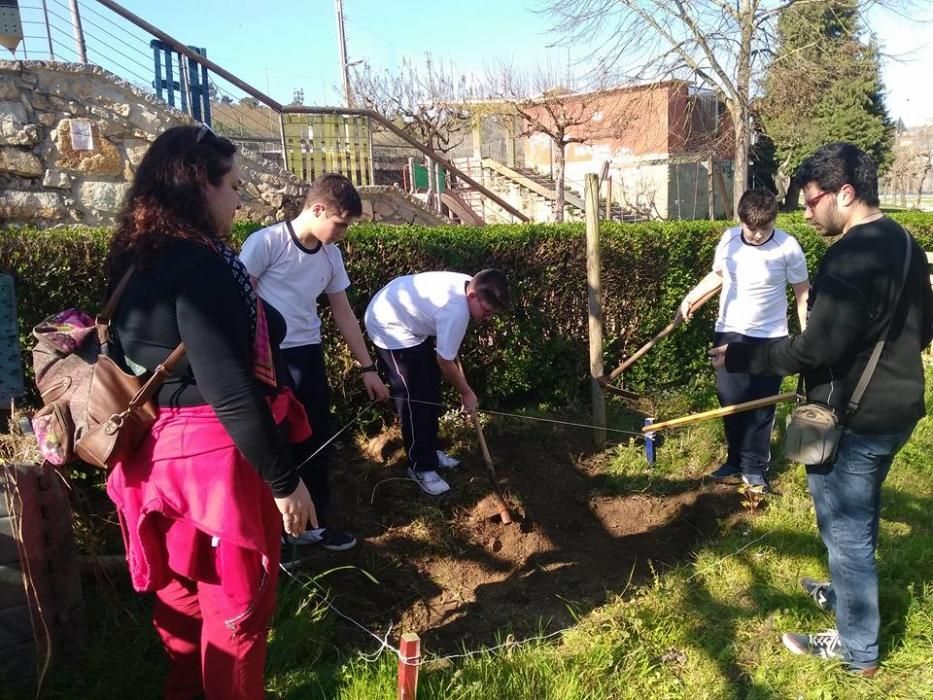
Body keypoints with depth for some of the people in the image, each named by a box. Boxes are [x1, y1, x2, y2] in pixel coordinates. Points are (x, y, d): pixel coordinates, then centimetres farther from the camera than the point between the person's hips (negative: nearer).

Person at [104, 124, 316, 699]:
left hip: (156, 452, 9)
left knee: (181, 594, 25)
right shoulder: (201, 265, -21)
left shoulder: (133, 261, 7)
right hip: (214, 455, -9)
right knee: (236, 606, 11)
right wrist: (284, 478, -18)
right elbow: (228, 391, -25)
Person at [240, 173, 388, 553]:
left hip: (309, 354, 7)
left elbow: (343, 314, 13)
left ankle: (313, 522, 30)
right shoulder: (266, 242, -14)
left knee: (319, 439, 13)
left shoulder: (331, 255, 6)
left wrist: (367, 367, 13)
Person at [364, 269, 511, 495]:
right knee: (415, 398, -7)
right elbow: (444, 361, -20)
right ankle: (421, 467, 7)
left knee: (430, 389, 15)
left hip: (407, 319, 10)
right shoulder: (456, 311, -34)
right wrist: (466, 393, -6)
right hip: (390, 326, -10)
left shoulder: (467, 285, -7)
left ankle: (430, 450, 30)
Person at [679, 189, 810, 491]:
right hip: (729, 333, 4)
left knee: (761, 406, 4)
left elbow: (803, 294, -6)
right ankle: (736, 459, 26)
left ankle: (755, 466, 19)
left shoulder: (788, 247, -14)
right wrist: (690, 297, 1)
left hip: (769, 338, -3)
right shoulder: (728, 239, -3)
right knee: (730, 401, 10)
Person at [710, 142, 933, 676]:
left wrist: (740, 357, -18)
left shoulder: (853, 256, -24)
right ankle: (850, 592, 48)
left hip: (853, 420, -10)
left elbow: (816, 348, -28)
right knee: (861, 520, 27)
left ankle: (858, 649, 22)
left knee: (845, 530, 6)